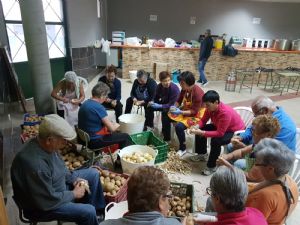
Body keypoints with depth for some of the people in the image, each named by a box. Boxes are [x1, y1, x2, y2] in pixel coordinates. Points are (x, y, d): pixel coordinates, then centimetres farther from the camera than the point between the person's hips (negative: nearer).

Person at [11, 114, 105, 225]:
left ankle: (100, 211, 21)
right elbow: (47, 201, -29)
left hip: (55, 185, 9)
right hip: (42, 206, -8)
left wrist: (73, 179, -4)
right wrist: (73, 194, -16)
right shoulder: (34, 164, -38)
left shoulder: (45, 145, -12)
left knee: (93, 174, 8)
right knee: (88, 212, -22)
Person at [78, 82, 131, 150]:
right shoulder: (98, 107, -24)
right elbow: (112, 128, -20)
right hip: (94, 141, -10)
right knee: (125, 137, -2)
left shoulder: (85, 103, 4)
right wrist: (117, 125, 1)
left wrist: (111, 124, 8)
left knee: (117, 133, 27)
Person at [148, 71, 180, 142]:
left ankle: (167, 138, -21)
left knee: (164, 113, -33)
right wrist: (152, 102, -20)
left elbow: (172, 104, -29)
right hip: (163, 103, 6)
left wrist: (159, 106, -38)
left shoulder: (174, 88, -27)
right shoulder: (159, 86, -8)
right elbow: (156, 98, 2)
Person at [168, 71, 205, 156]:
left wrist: (181, 112, -34)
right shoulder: (184, 89, -7)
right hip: (185, 111, 8)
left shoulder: (198, 92, -27)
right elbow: (179, 101, 7)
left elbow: (194, 111, -26)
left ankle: (183, 148, -5)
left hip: (196, 115, -8)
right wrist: (174, 107, -14)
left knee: (179, 126, -28)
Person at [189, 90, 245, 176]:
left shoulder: (225, 113, -38)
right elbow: (203, 120, -3)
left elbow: (220, 133, -37)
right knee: (200, 130, -4)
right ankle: (202, 154, 17)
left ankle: (211, 167, -13)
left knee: (215, 141, -33)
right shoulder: (210, 108, -15)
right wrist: (196, 127, -24)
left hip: (236, 131, -8)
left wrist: (202, 133, -41)